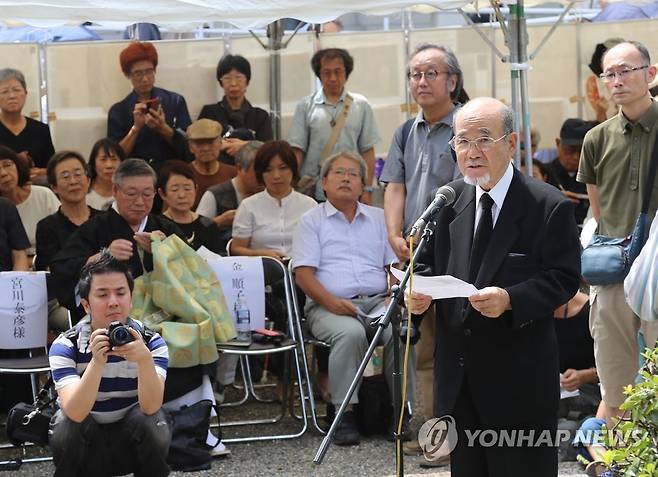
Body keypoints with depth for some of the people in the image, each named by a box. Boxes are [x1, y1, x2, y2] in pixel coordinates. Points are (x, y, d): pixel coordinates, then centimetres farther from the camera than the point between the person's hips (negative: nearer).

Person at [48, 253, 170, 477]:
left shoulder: (151, 341, -13)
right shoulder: (65, 346, -17)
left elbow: (151, 407, -27)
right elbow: (75, 413, -31)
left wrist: (145, 359, -45)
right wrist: (97, 362, -45)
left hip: (133, 442, 1)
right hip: (84, 444, -1)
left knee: (153, 422, -29)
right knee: (66, 423, -30)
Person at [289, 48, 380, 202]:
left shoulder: (361, 105, 8)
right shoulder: (306, 106, 6)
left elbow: (367, 151, 7)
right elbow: (297, 150, 3)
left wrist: (367, 190, 1)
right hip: (313, 192, 0)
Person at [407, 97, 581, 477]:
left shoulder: (549, 206, -9)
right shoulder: (450, 200, 7)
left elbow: (563, 278, -12)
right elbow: (433, 264, 12)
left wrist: (510, 299, -27)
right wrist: (419, 292, -10)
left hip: (519, 375, -5)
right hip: (458, 371, 5)